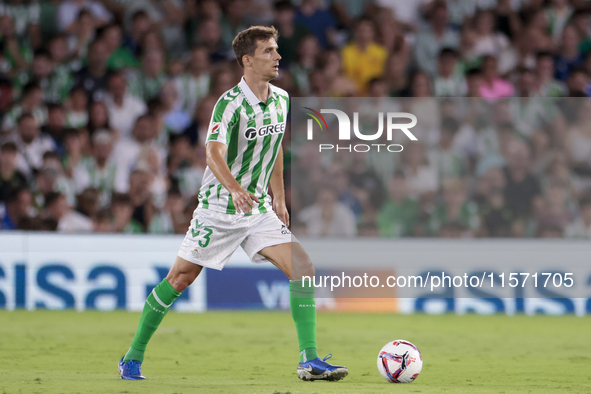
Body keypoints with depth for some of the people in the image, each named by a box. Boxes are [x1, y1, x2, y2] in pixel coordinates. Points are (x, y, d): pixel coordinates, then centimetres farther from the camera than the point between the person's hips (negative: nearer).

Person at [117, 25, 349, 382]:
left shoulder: (281, 99, 4)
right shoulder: (231, 103, -18)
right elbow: (214, 153, -32)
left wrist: (279, 199, 15)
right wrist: (236, 190, -49)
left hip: (259, 208, 6)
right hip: (219, 207, -6)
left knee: (303, 268, -9)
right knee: (180, 279, 0)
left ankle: (310, 360, -8)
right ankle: (133, 358, 14)